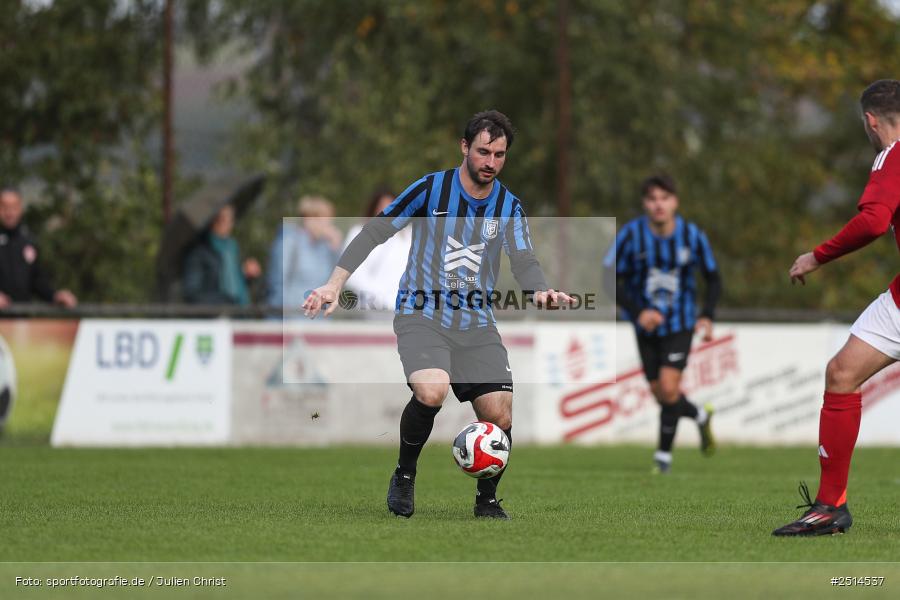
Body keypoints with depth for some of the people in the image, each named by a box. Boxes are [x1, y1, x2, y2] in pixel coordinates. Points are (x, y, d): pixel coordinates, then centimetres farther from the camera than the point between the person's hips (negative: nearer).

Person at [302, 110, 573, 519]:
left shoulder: (509, 207, 6)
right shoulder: (431, 189, -5)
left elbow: (523, 259, -6)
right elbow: (374, 233, -3)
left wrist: (540, 291, -30)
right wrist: (334, 286, -12)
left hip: (475, 324, 4)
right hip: (421, 313, -4)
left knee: (499, 417, -8)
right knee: (431, 392, -31)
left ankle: (487, 501, 18)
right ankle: (404, 475, -5)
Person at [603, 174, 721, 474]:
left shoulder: (693, 236, -11)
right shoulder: (630, 235, -14)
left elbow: (713, 279, 3)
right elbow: (613, 281, -8)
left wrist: (707, 316, -11)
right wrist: (637, 311, -22)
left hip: (680, 324, -1)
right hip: (647, 325, 1)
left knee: (669, 387, -16)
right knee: (661, 394, 6)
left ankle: (663, 455, 0)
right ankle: (700, 415, 39)